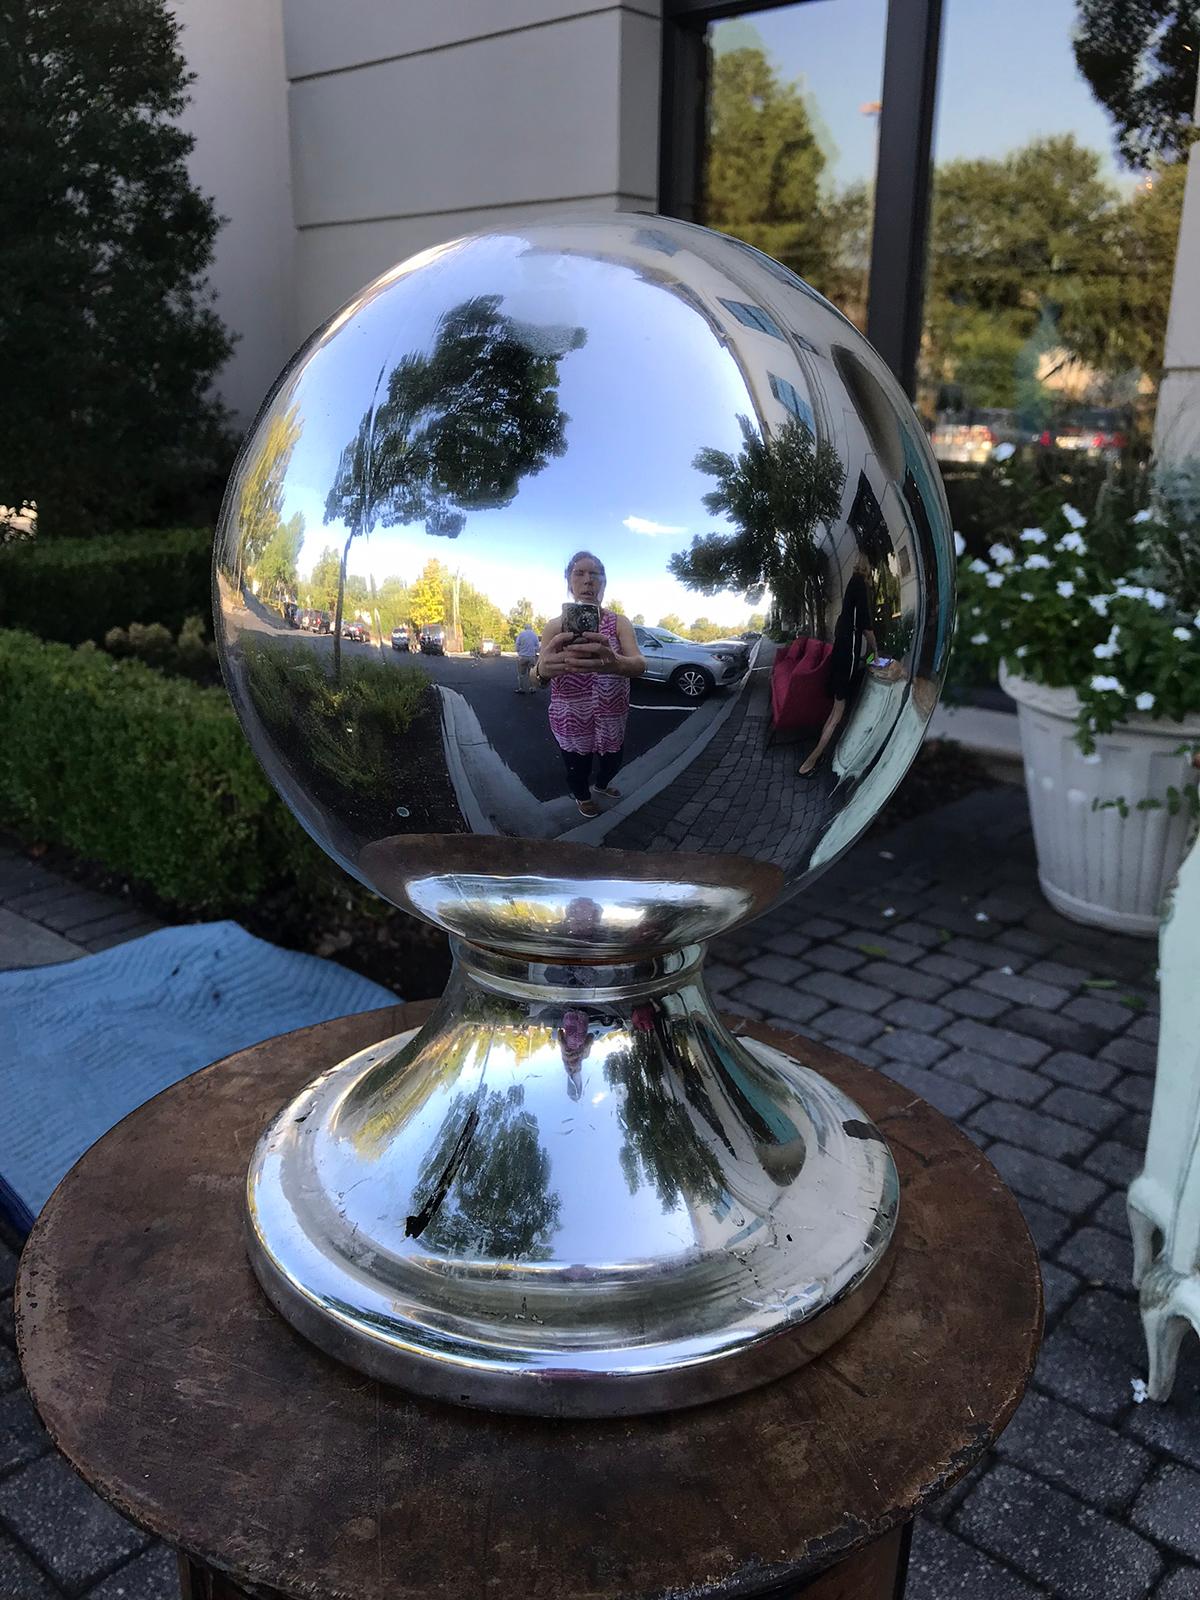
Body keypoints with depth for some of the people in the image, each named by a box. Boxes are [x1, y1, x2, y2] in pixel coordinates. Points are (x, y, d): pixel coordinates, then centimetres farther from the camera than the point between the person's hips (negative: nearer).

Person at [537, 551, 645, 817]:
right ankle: (582, 796, 46)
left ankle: (600, 784, 54)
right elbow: (536, 677, -18)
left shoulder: (619, 623, -6)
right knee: (577, 767, 13)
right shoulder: (556, 625, -8)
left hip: (612, 718, 2)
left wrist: (614, 663, -50)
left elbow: (639, 665, -24)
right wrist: (543, 669, -46)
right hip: (571, 719, -2)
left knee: (613, 762, 21)